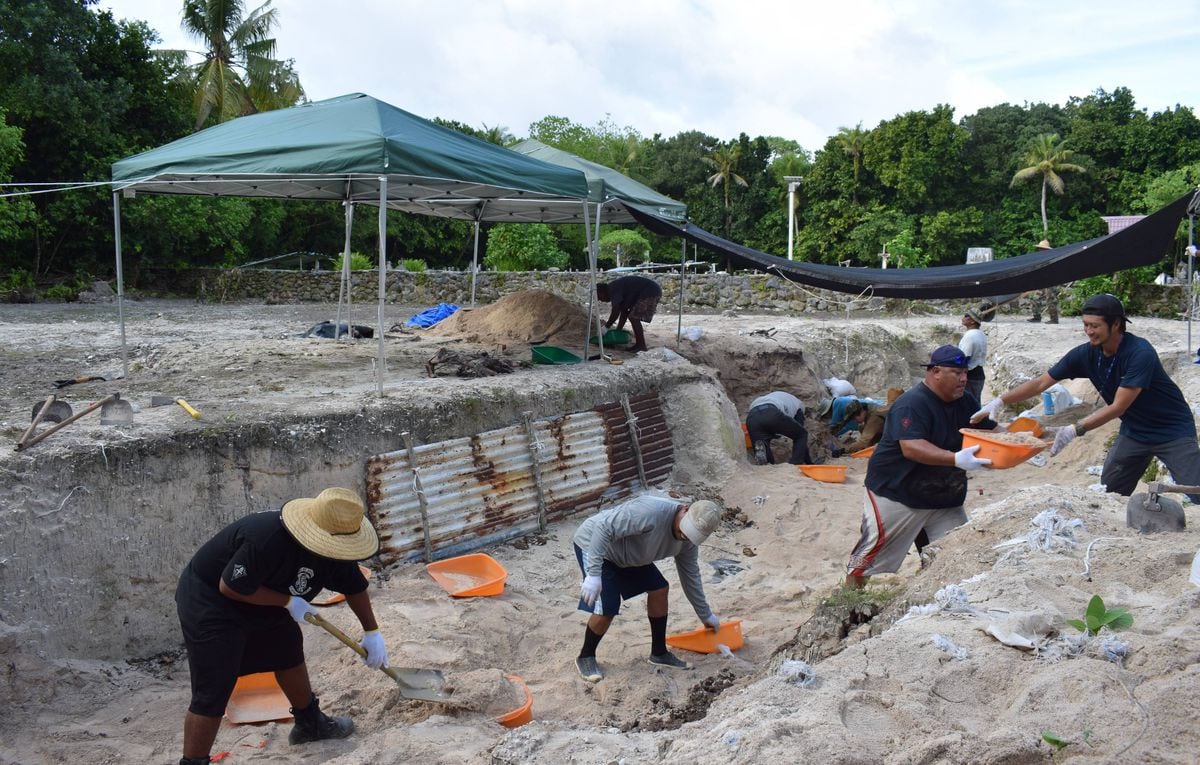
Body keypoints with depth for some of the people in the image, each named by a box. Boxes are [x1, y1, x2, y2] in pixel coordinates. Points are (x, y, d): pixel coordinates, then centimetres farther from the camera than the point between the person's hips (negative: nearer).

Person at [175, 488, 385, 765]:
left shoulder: (333, 547, -12)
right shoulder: (266, 540, -39)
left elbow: (354, 586, 4)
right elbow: (230, 587, -31)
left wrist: (372, 632, 4)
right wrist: (289, 601, -25)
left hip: (264, 603, 9)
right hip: (209, 602, -8)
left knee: (289, 654, 21)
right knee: (212, 694, -11)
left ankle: (309, 723, 41)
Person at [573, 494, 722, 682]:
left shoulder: (689, 540, -8)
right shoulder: (651, 512, -37)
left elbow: (690, 576, 8)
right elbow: (604, 527, -37)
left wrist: (706, 615, 14)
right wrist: (593, 574, -37)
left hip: (626, 554, 8)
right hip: (594, 545, -8)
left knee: (659, 589, 2)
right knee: (606, 610, -13)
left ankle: (659, 653, 19)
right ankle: (585, 658, 13)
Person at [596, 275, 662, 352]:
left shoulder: (613, 289, -14)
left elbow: (615, 312, -20)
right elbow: (624, 312, 19)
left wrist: (606, 326, -11)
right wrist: (618, 330, 16)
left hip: (650, 292, -11)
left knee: (634, 317, -12)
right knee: (633, 317, 14)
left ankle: (641, 345, -10)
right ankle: (639, 343, 14)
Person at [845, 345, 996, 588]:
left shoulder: (965, 402, 5)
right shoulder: (912, 404, -22)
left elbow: (989, 431, 11)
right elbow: (911, 448, -34)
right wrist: (956, 459, -44)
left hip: (945, 497, 7)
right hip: (898, 493, -7)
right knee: (876, 547, 0)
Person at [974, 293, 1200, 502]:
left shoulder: (1140, 353, -27)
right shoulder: (1085, 354, -11)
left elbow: (1117, 407, -29)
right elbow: (1040, 383, -6)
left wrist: (1075, 430, -36)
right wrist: (999, 401, -15)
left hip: (1172, 431, -5)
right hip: (1133, 431, 5)